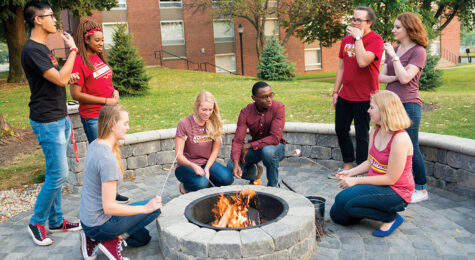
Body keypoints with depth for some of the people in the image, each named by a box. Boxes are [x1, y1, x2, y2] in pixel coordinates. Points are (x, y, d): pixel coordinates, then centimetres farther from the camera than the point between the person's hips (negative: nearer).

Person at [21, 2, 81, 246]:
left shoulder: (43, 48, 15)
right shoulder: (31, 50, -16)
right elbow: (60, 79, -22)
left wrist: (68, 77, 7)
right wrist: (72, 49, -13)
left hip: (59, 119, 10)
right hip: (47, 122, -10)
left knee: (55, 173, 14)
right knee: (59, 175, -5)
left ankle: (56, 220, 24)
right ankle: (37, 222, 13)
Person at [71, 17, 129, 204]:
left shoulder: (99, 57, 10)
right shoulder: (79, 61, -13)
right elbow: (76, 94, -16)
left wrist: (114, 91, 1)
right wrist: (106, 101, -16)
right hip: (92, 116, -8)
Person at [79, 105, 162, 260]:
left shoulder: (95, 145, 1)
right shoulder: (108, 159, -28)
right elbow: (109, 207, -26)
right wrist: (146, 208, -20)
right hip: (99, 225, -9)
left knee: (143, 238, 22)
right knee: (155, 208, -8)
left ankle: (94, 241, 12)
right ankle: (114, 240, -4)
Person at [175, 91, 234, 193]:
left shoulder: (214, 122, -3)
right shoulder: (184, 124, -15)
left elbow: (215, 149, 2)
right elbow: (179, 155, -17)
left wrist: (207, 168, -13)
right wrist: (193, 166, -35)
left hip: (207, 162, 4)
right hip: (187, 165, -3)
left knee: (228, 179, -24)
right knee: (201, 183, -34)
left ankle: (205, 181, 5)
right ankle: (185, 185, 1)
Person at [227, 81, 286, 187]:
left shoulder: (278, 107, -22)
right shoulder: (246, 112, -13)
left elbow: (275, 138, -28)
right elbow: (238, 140, -17)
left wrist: (249, 145, -25)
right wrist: (236, 163, -32)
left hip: (275, 146, -3)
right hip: (255, 147, 3)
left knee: (267, 151, -38)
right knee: (231, 165, -18)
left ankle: (272, 186, -12)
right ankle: (253, 170, 17)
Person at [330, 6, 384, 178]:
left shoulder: (375, 40, -10)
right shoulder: (346, 40, 11)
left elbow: (362, 62, -27)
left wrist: (358, 37, -19)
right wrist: (336, 91, 12)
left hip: (364, 97, -7)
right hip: (345, 95, 8)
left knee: (361, 135, 0)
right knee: (341, 130, 14)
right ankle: (348, 166, 28)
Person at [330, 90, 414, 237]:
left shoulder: (400, 139, -24)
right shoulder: (375, 131, 3)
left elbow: (391, 178, -23)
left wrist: (357, 181, -20)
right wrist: (350, 173, -4)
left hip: (396, 192, -8)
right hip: (376, 184, 8)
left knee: (344, 199, -28)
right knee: (337, 214, 3)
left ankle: (391, 218, -7)